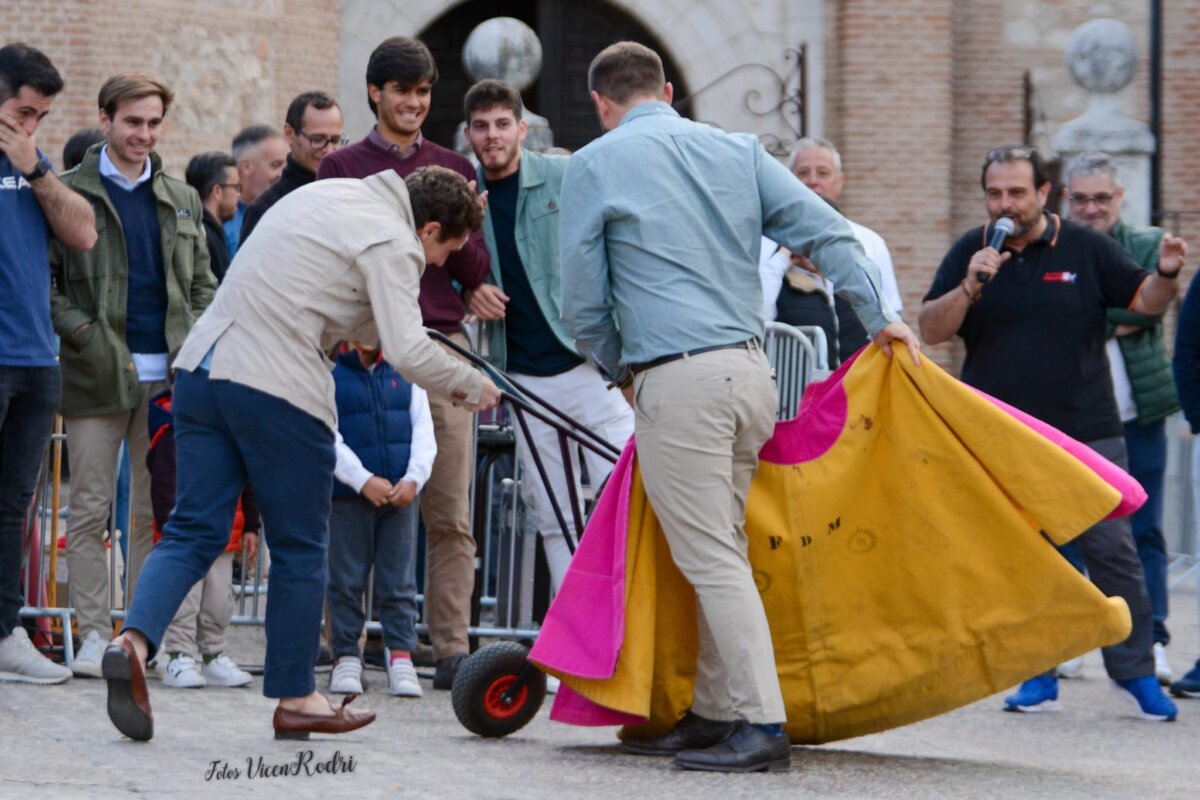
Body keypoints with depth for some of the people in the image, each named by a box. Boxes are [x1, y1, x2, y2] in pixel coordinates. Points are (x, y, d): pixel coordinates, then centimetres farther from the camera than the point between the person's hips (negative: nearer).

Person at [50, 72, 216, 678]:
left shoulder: (180, 199, 16)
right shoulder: (69, 194, 2)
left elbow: (203, 283, 21)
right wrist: (81, 332, -12)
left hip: (168, 374, 4)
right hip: (98, 377, -4)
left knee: (158, 513, 4)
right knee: (90, 509, -3)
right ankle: (94, 634, 1)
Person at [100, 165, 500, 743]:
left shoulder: (328, 195, 21)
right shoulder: (392, 243, -5)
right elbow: (407, 350, -15)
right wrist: (472, 386, 0)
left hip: (201, 365, 7)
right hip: (277, 387, -7)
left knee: (195, 531, 6)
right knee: (299, 548, 7)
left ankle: (135, 640, -18)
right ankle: (295, 699, 15)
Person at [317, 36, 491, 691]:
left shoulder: (453, 169, 16)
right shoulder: (342, 167, 9)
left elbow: (474, 273, 14)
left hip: (439, 344, 2)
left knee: (450, 515, -3)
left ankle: (451, 649, -3)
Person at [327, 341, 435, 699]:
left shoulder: (405, 374, 11)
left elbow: (423, 430, 7)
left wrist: (414, 478, -8)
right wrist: (363, 480, -16)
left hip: (401, 494, 3)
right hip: (348, 495, -3)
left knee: (399, 582, 2)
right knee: (346, 581, 2)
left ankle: (401, 656, 5)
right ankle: (346, 656, 10)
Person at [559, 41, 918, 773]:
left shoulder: (594, 166, 2)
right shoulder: (737, 152, 14)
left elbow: (583, 305, 5)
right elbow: (827, 231, 7)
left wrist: (621, 369, 20)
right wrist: (881, 316, 9)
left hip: (675, 378, -6)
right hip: (750, 369, 6)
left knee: (711, 559, -6)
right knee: (723, 550, 13)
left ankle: (762, 725, -13)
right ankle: (714, 714, 15)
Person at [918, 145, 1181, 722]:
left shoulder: (1085, 248, 3)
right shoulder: (969, 253, 6)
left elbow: (1143, 300, 6)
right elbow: (930, 331, 0)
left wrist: (1166, 275, -15)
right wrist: (970, 288, -16)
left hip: (1086, 431, -1)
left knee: (1112, 551, -5)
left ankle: (1134, 671, 5)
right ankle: (1038, 676, 10)